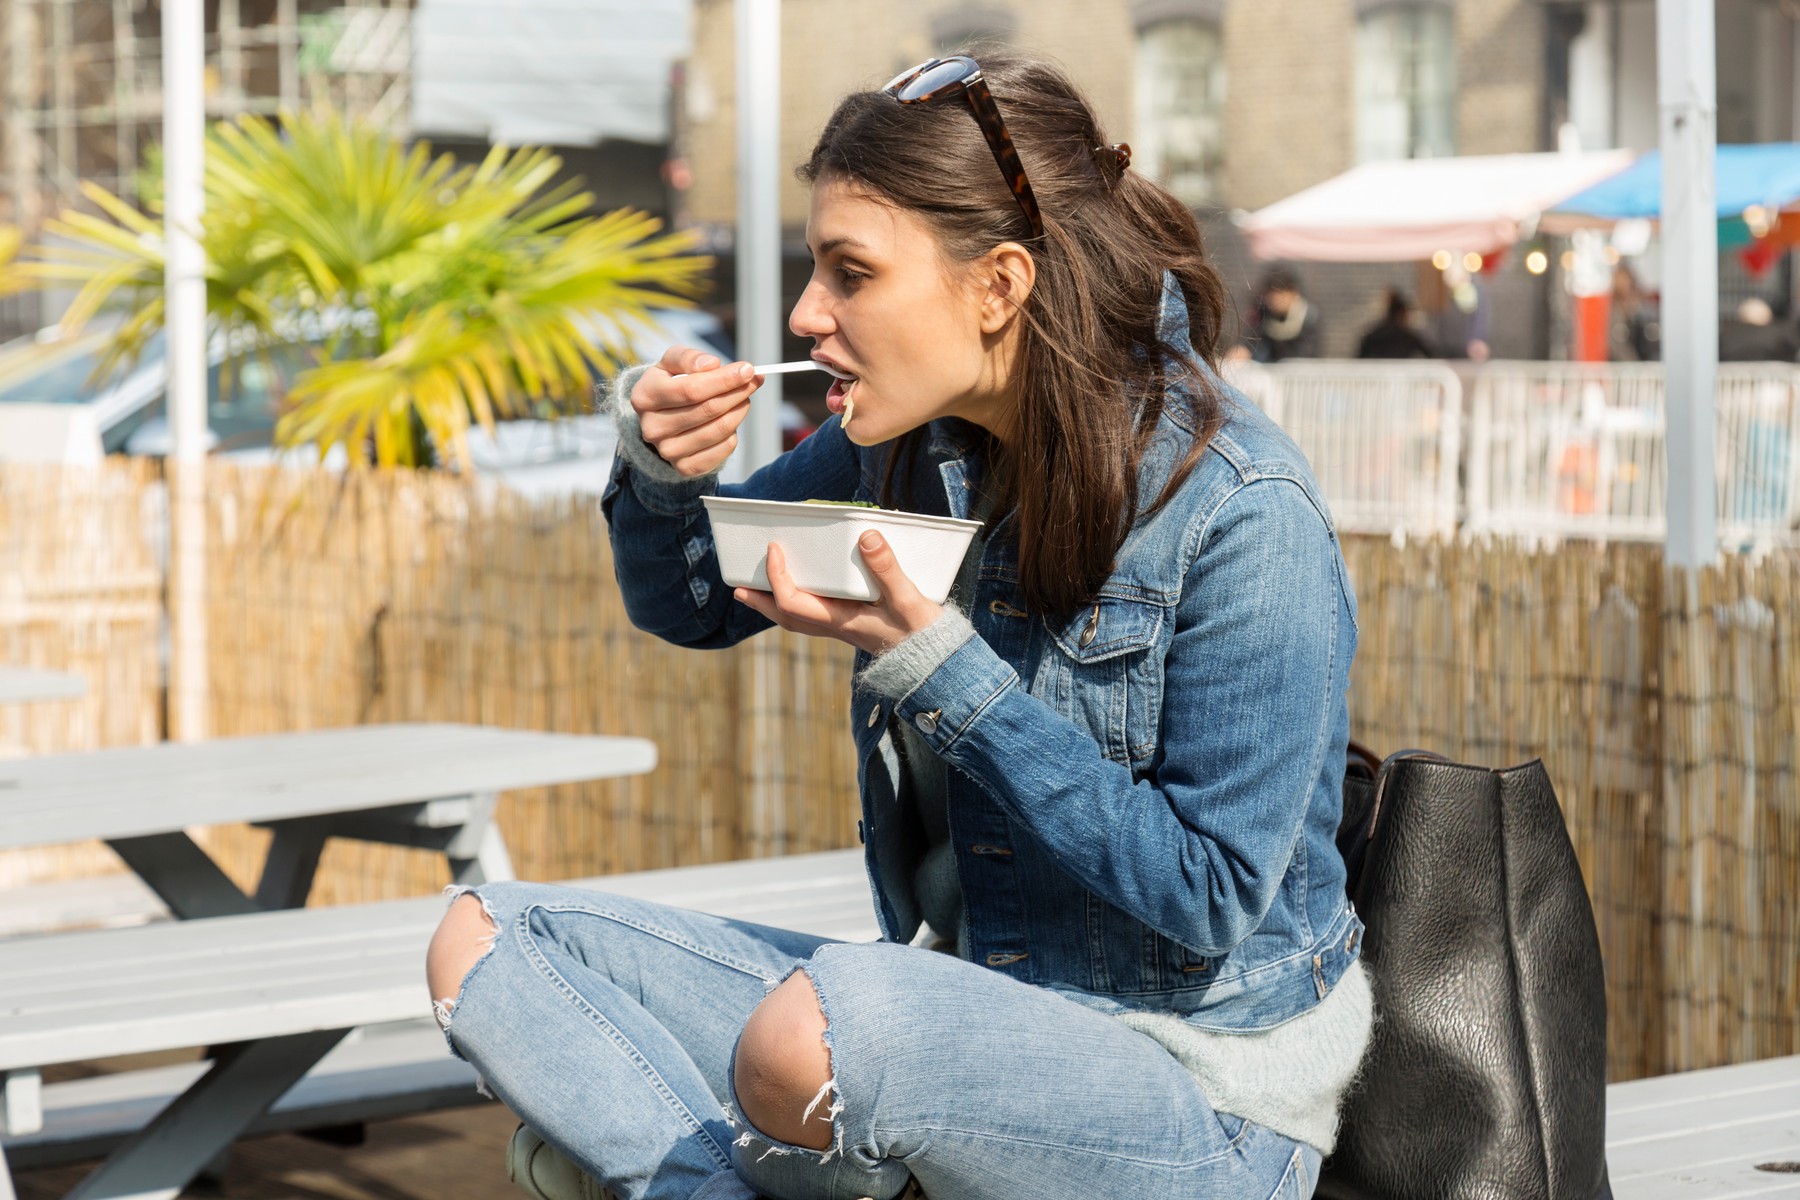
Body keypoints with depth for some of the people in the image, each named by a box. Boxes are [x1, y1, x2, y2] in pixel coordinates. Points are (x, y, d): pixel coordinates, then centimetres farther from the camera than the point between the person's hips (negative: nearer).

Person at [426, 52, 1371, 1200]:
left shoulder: (1243, 513, -18)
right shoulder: (915, 440, 2)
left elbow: (1212, 897, -20)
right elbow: (688, 602, 17)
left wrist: (936, 664, -24)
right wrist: (664, 470, -7)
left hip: (1205, 1095, -7)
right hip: (966, 1024, 8)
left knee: (808, 1036, -38)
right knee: (487, 938, -1)